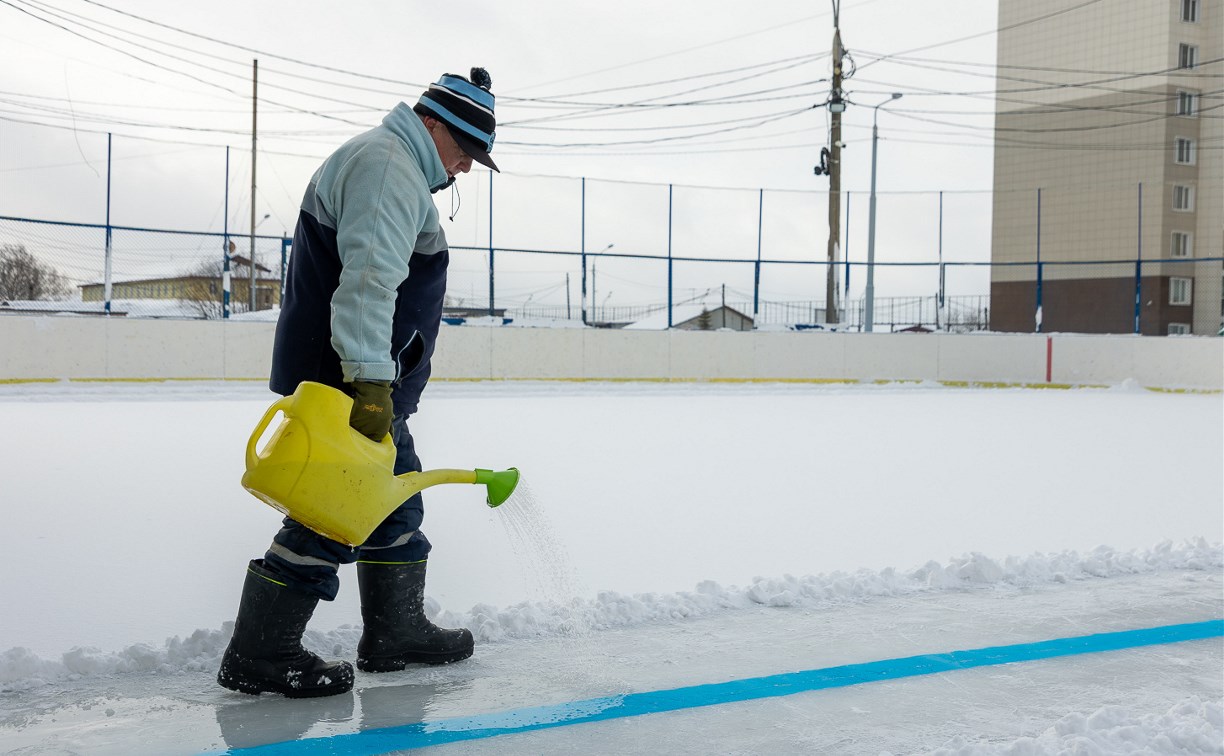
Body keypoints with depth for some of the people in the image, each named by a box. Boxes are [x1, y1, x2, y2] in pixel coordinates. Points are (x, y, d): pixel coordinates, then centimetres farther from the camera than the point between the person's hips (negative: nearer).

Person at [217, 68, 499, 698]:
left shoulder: (399, 168, 22)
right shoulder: (388, 164, -14)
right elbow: (367, 278, -27)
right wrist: (370, 383, -32)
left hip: (370, 384, 11)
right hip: (348, 383, -11)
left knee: (397, 499, 17)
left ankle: (396, 631, 28)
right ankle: (257, 657, -1)